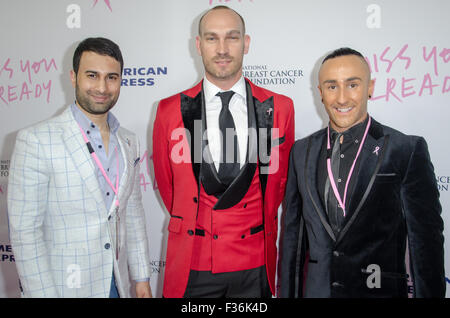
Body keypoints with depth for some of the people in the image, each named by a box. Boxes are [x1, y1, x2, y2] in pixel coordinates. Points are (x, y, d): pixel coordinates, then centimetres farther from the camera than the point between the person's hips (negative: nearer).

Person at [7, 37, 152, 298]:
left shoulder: (129, 142, 3)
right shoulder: (36, 141, -14)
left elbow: (133, 214, 7)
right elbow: (25, 232, -14)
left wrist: (142, 278, 7)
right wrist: (44, 294, -14)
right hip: (65, 287, -4)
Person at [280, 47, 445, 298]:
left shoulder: (408, 150, -10)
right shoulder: (301, 151, 2)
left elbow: (426, 239, -8)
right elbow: (293, 230, 5)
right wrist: (287, 292, 7)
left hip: (379, 289, -3)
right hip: (315, 288, 3)